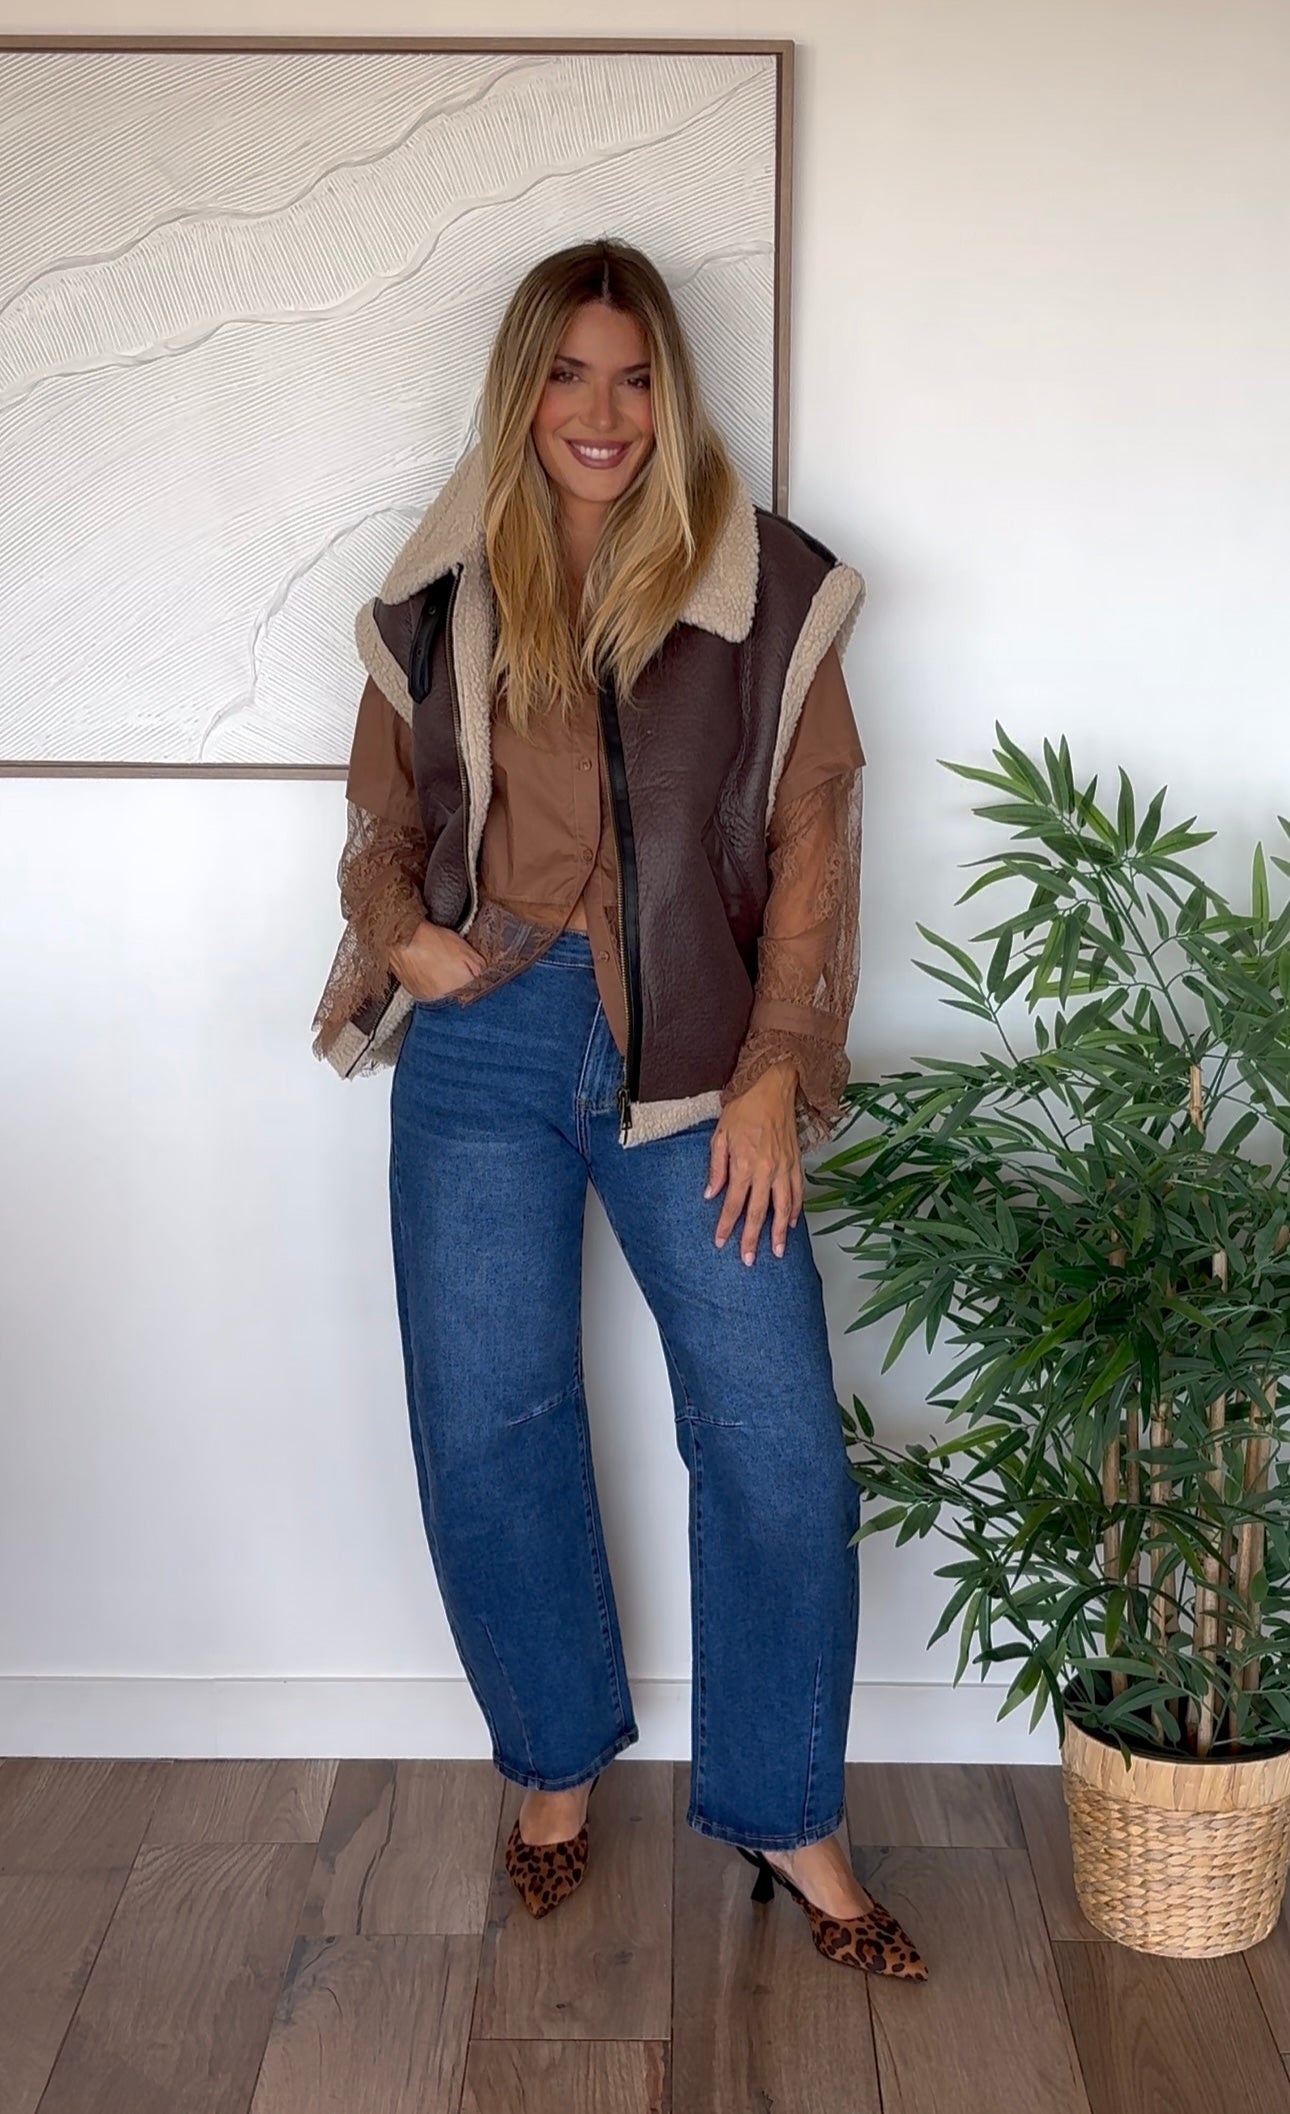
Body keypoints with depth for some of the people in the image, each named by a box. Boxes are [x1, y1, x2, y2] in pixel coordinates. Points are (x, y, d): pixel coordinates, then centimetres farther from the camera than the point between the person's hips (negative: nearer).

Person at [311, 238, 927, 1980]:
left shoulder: (764, 588, 2)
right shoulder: (439, 603, 9)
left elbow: (811, 840, 0)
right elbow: (379, 825, 16)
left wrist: (775, 1077, -8)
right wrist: (405, 935, -7)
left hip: (691, 1057, -1)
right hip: (484, 1051, 2)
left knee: (779, 1441, -3)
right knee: (485, 1429, 6)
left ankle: (786, 1816, 17)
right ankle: (559, 1761, 30)